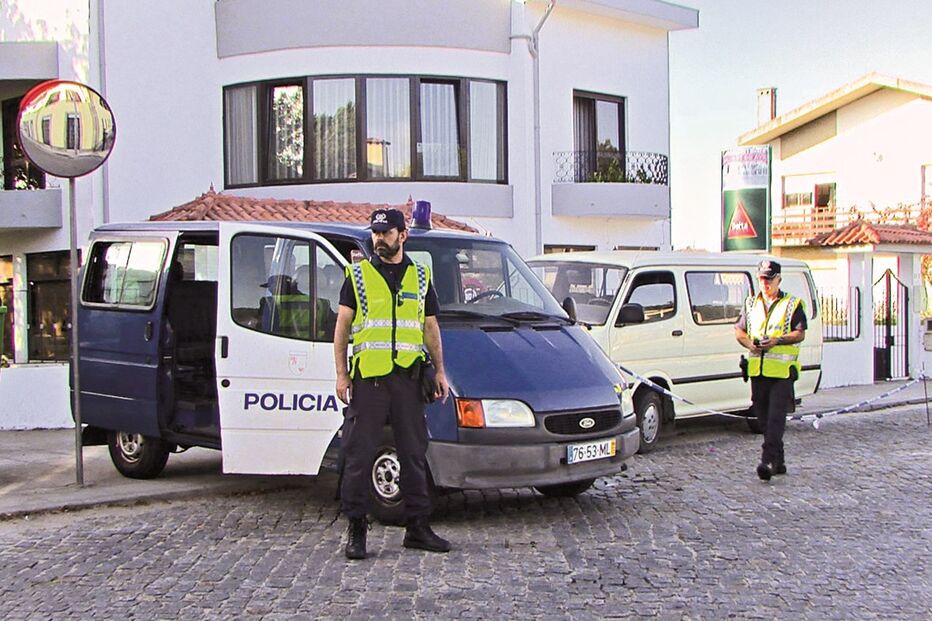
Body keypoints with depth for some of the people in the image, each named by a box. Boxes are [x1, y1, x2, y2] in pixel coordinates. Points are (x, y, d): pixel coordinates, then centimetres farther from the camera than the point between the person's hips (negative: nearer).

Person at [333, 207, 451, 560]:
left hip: (408, 377, 3)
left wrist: (440, 371, 9)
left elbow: (431, 328, 16)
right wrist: (341, 374, -4)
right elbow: (342, 326, 4)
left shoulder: (420, 277, 13)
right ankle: (356, 530, 8)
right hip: (368, 377, -3)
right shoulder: (358, 275, 6)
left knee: (414, 453, 8)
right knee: (359, 455, -1)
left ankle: (418, 527, 18)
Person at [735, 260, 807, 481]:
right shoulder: (751, 303, 18)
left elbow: (800, 334, -3)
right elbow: (739, 331, 17)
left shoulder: (792, 304, 3)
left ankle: (769, 460, -17)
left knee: (776, 417, -12)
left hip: (782, 370, -5)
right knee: (763, 417, 8)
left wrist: (776, 340, -18)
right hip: (757, 369, 5)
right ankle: (778, 461, 18)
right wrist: (749, 344, -3)